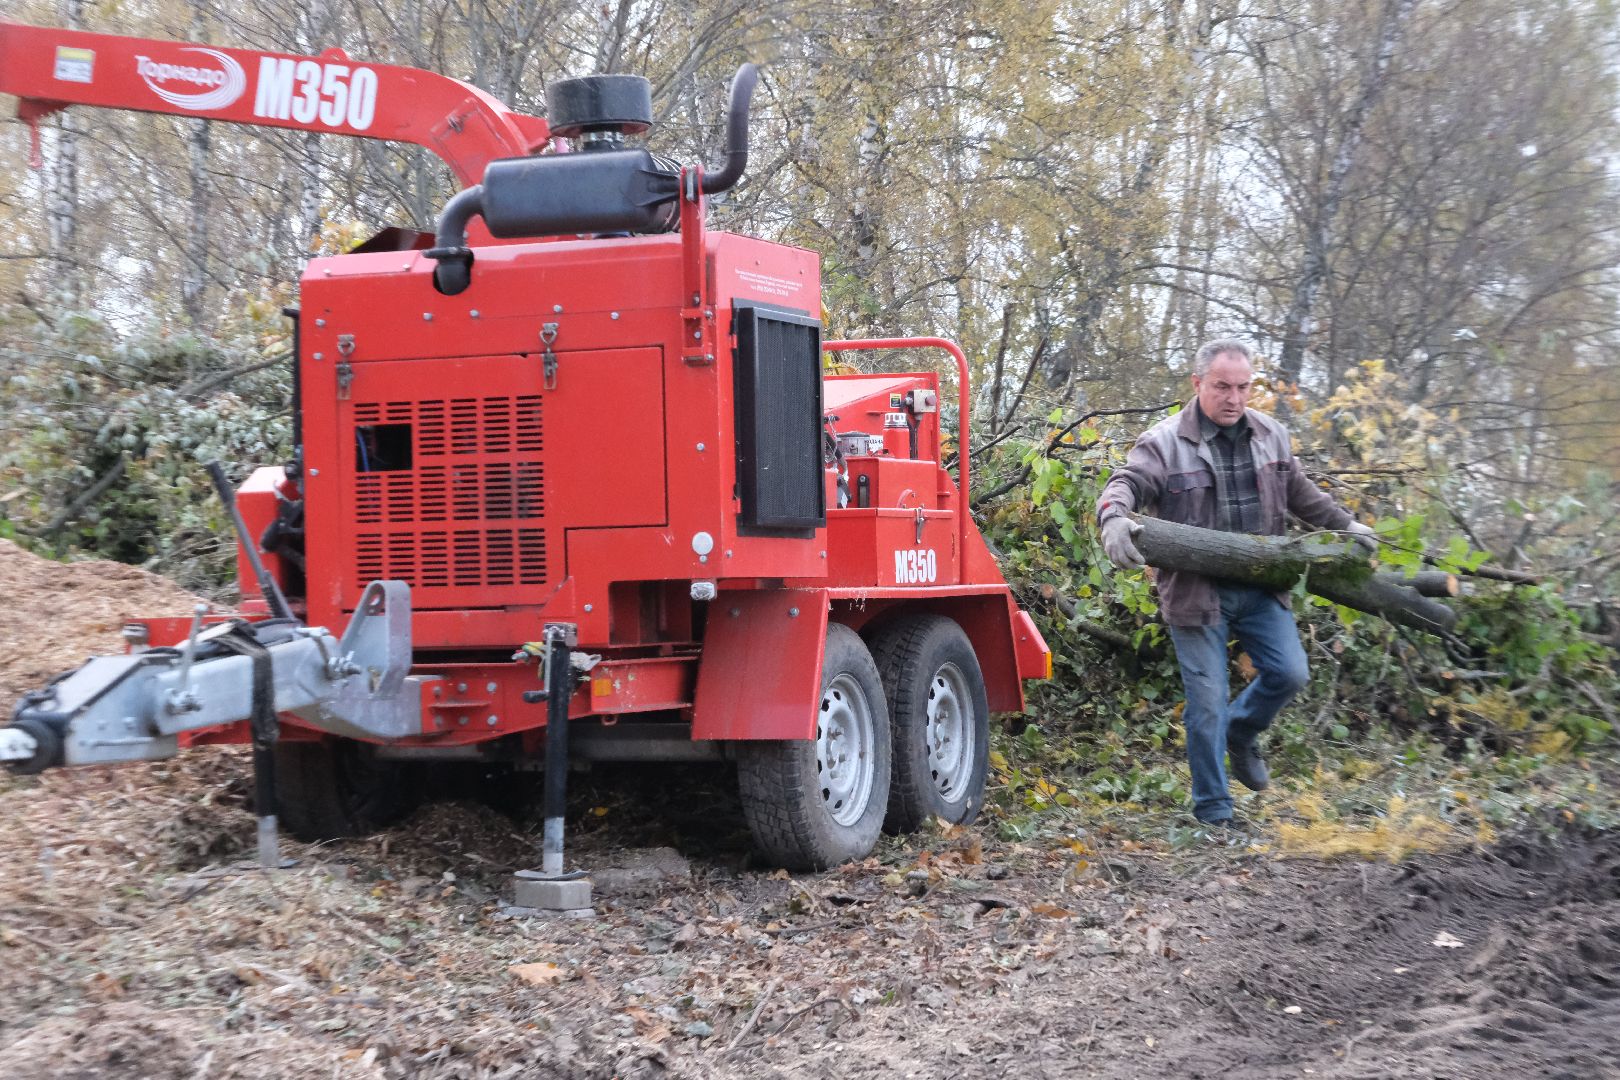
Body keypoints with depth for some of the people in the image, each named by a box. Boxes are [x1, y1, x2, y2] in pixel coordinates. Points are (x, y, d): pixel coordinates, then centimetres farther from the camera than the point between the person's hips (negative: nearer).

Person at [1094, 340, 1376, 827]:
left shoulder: (1271, 436, 9)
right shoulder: (1165, 442, -9)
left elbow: (1300, 493, 23)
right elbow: (1126, 484, -22)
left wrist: (1345, 524, 20)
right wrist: (1114, 518, -44)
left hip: (1261, 588, 5)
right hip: (1198, 594, -5)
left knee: (1289, 672, -2)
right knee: (1208, 702, -2)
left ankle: (1241, 734, 30)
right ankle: (1214, 811, 11)